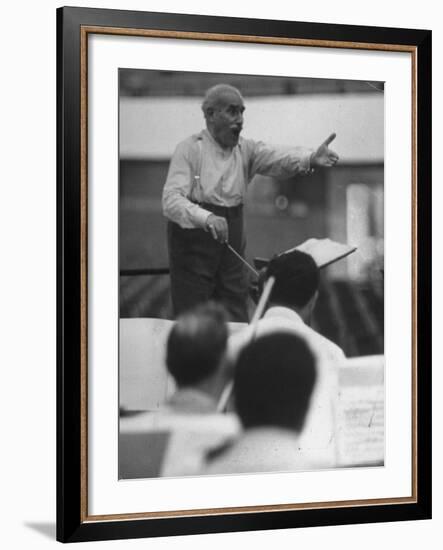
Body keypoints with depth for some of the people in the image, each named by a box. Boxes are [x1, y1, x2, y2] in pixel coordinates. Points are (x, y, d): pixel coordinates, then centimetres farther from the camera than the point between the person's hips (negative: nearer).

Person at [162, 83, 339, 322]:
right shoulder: (190, 149, -8)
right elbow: (171, 200, -19)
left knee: (237, 323, 7)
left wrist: (311, 158, -36)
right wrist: (206, 218, -38)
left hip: (231, 243, 5)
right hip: (193, 246, -5)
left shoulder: (246, 149, 5)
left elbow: (277, 157, -14)